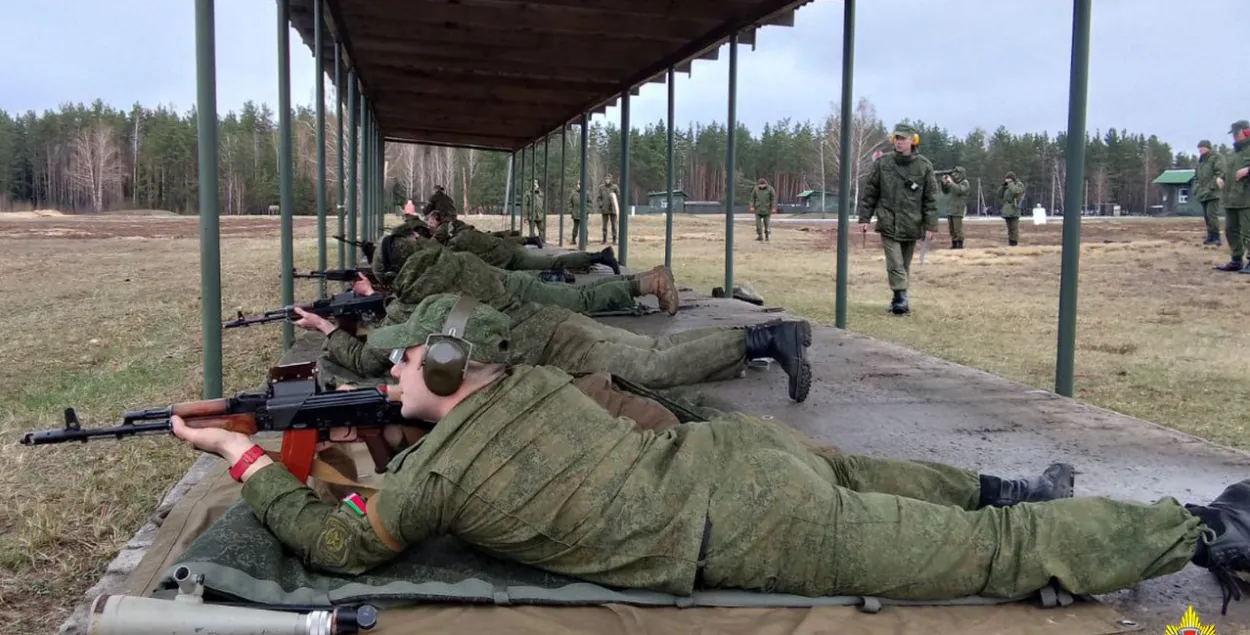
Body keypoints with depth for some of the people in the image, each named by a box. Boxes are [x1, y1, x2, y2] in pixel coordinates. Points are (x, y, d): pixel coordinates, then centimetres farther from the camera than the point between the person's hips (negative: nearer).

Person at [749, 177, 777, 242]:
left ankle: (766, 237, 12)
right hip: (758, 209, 2)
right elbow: (753, 198, 8)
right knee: (758, 223, -5)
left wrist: (773, 208, -11)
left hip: (767, 210, -2)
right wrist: (752, 206, -1)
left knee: (766, 224, 2)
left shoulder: (770, 189, -4)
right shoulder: (756, 189, 2)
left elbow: (774, 199, -4)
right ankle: (760, 236, 3)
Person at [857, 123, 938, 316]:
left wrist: (930, 225, -2)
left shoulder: (924, 166, 0)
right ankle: (901, 299, -8)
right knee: (895, 264, -10)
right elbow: (869, 192, 6)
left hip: (911, 225, 1)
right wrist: (864, 218, 2)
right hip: (889, 223, -1)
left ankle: (899, 299, 21)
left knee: (905, 265, 10)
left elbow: (931, 198, 2)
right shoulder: (882, 163, 1)